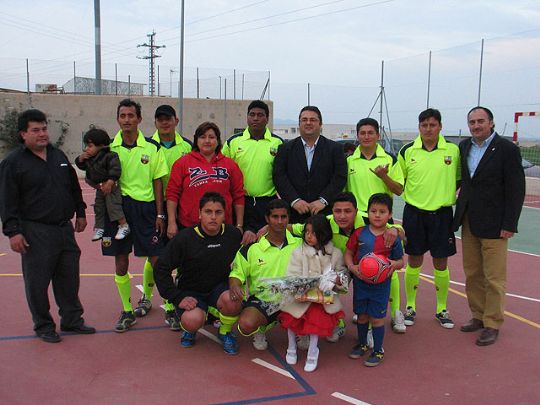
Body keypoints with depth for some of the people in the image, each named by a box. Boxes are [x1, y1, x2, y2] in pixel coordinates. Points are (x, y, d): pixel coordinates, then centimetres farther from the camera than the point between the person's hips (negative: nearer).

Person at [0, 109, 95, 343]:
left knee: (69, 278, 12)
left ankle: (72, 320, 26)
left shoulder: (59, 156, 13)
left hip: (64, 228, 6)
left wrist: (80, 212, 20)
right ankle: (43, 326, 18)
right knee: (38, 282, 3)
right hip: (35, 233, -5)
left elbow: (74, 187, 21)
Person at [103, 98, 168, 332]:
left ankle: (145, 297, 27)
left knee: (156, 258, 0)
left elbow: (157, 182, 3)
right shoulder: (109, 147, 4)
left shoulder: (152, 148, 2)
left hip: (145, 207, -1)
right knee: (120, 261, 5)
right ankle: (127, 311, 19)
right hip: (118, 206, 1)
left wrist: (159, 214, -1)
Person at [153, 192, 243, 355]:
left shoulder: (233, 235, -7)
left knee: (233, 300, -32)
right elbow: (161, 269, -10)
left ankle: (225, 332, 2)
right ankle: (190, 330, 9)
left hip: (220, 287, 2)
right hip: (191, 292, -2)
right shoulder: (184, 238, -14)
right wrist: (178, 298, -16)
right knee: (193, 321, -31)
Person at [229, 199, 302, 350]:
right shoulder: (251, 248, 1)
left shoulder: (300, 243, 2)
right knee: (246, 324, -32)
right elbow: (237, 273, 3)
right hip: (261, 300, 0)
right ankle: (260, 330, 11)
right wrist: (234, 286, -20)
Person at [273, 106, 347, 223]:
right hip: (294, 213, 1)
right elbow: (279, 176, 1)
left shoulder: (335, 148, 7)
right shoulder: (286, 148, 9)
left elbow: (340, 177, 0)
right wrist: (294, 200, -11)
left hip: (325, 212, 0)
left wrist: (323, 200, -11)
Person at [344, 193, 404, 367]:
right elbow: (349, 253, 4)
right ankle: (362, 344, 39)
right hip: (360, 282, 3)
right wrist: (351, 266, -14)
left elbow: (401, 261, 0)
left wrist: (394, 264, -22)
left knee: (377, 318, 6)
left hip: (381, 284, -2)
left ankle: (378, 351, 24)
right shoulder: (359, 233, -5)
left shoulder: (393, 237, -9)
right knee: (361, 315, 17)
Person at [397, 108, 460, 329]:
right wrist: (413, 195, -5)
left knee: (441, 263, 7)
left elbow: (460, 179, 9)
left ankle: (442, 309, 23)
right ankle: (410, 307, 23)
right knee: (414, 261, 9)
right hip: (414, 213, 0)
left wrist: (446, 195, -1)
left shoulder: (453, 150, -2)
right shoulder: (407, 151, -1)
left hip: (442, 213, 0)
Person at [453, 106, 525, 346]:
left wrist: (509, 225, -13)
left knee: (494, 278, 1)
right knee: (472, 274, 13)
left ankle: (492, 325, 13)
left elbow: (516, 189, -10)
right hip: (468, 222, 6)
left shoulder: (507, 149, -9)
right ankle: (478, 316, 27)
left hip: (493, 225, -6)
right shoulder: (464, 147, 8)